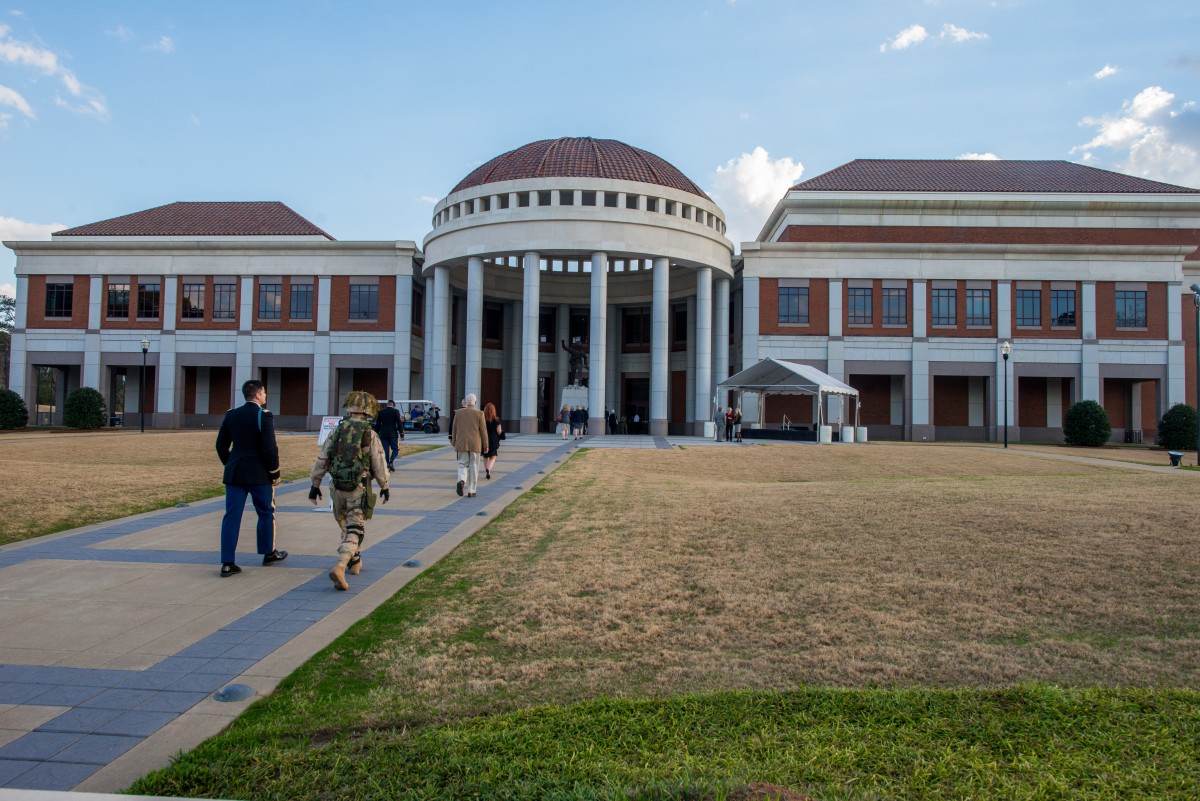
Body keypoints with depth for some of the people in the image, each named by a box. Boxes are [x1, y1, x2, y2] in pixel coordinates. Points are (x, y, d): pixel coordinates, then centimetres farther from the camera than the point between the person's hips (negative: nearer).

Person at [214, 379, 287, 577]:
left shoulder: (231, 415, 6)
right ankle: (269, 553, 28)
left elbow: (221, 445, 10)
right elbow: (269, 448, -15)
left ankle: (228, 563, 0)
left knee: (232, 516, 3)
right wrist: (275, 473, -5)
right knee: (266, 513, 14)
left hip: (234, 473, 5)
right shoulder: (264, 415, -11)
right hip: (259, 473, -4)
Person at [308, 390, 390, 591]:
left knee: (346, 526, 23)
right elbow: (379, 464, -4)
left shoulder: (336, 432, 3)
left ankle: (355, 561, 36)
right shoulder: (370, 435, -6)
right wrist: (384, 486, 10)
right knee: (355, 531, -3)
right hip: (359, 489, -4)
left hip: (338, 487, 4)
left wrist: (315, 484, 13)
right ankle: (339, 567, -21)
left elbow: (321, 459, 5)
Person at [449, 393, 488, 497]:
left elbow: (454, 429, 6)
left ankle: (461, 481, -21)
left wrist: (454, 443, 16)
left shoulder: (458, 413, 2)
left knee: (463, 465, 9)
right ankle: (471, 491, 6)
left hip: (462, 444, 2)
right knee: (473, 467, 6)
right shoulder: (479, 414, -5)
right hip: (475, 445, -2)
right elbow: (483, 431, -4)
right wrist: (485, 446, 3)